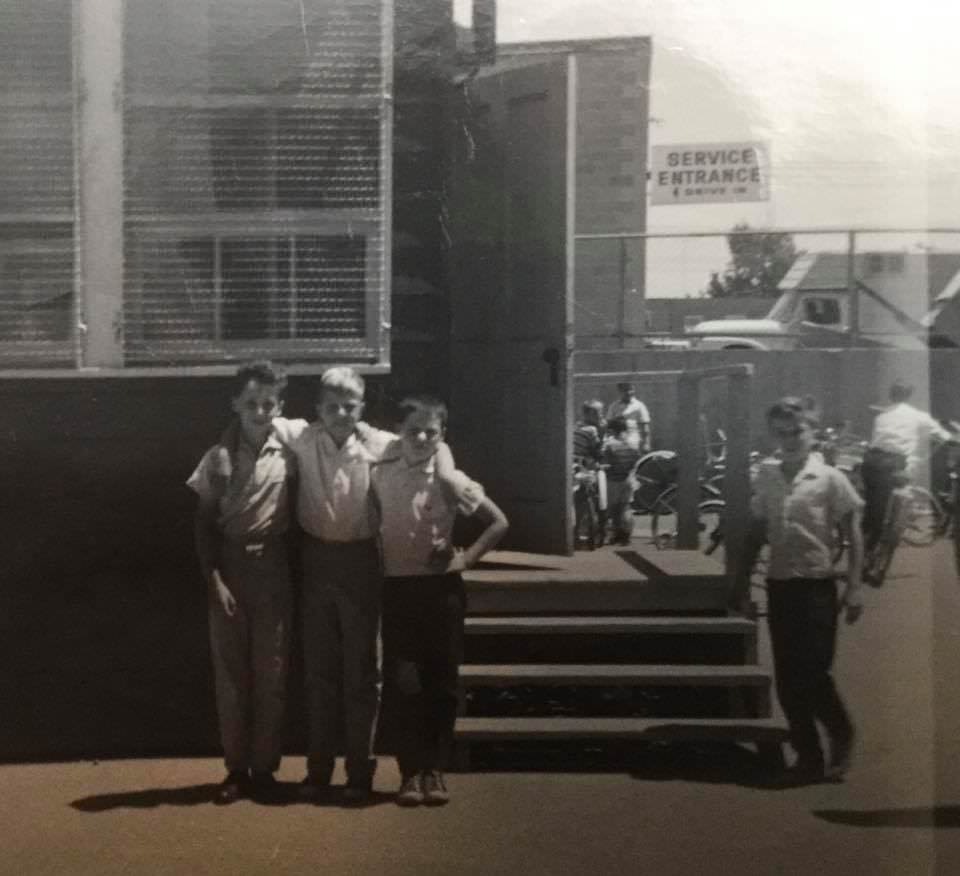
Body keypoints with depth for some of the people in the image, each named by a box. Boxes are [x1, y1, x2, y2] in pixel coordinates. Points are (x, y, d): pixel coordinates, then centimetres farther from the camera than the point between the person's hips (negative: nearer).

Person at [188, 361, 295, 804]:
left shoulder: (289, 453, -1)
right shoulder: (218, 457, 1)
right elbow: (203, 524, 2)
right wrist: (214, 579, -7)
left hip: (273, 570, -1)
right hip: (229, 569, 1)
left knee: (271, 673, 3)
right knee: (230, 673, 4)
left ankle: (264, 767, 13)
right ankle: (236, 768, 11)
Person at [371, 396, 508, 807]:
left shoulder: (450, 481, -6)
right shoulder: (379, 475, -2)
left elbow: (498, 523, 0)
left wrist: (465, 558, -5)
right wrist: (377, 560, 0)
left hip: (440, 588, 0)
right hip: (396, 588, 1)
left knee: (440, 681, 5)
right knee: (403, 683, -3)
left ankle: (434, 768, 17)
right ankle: (411, 770, 7)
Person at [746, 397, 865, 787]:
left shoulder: (829, 478, -5)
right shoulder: (767, 477, 6)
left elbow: (853, 534, -3)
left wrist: (854, 586, -8)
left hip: (816, 586, -4)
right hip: (779, 586, 4)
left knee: (812, 674, -7)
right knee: (787, 681, 6)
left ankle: (841, 735, 20)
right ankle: (809, 757, 19)